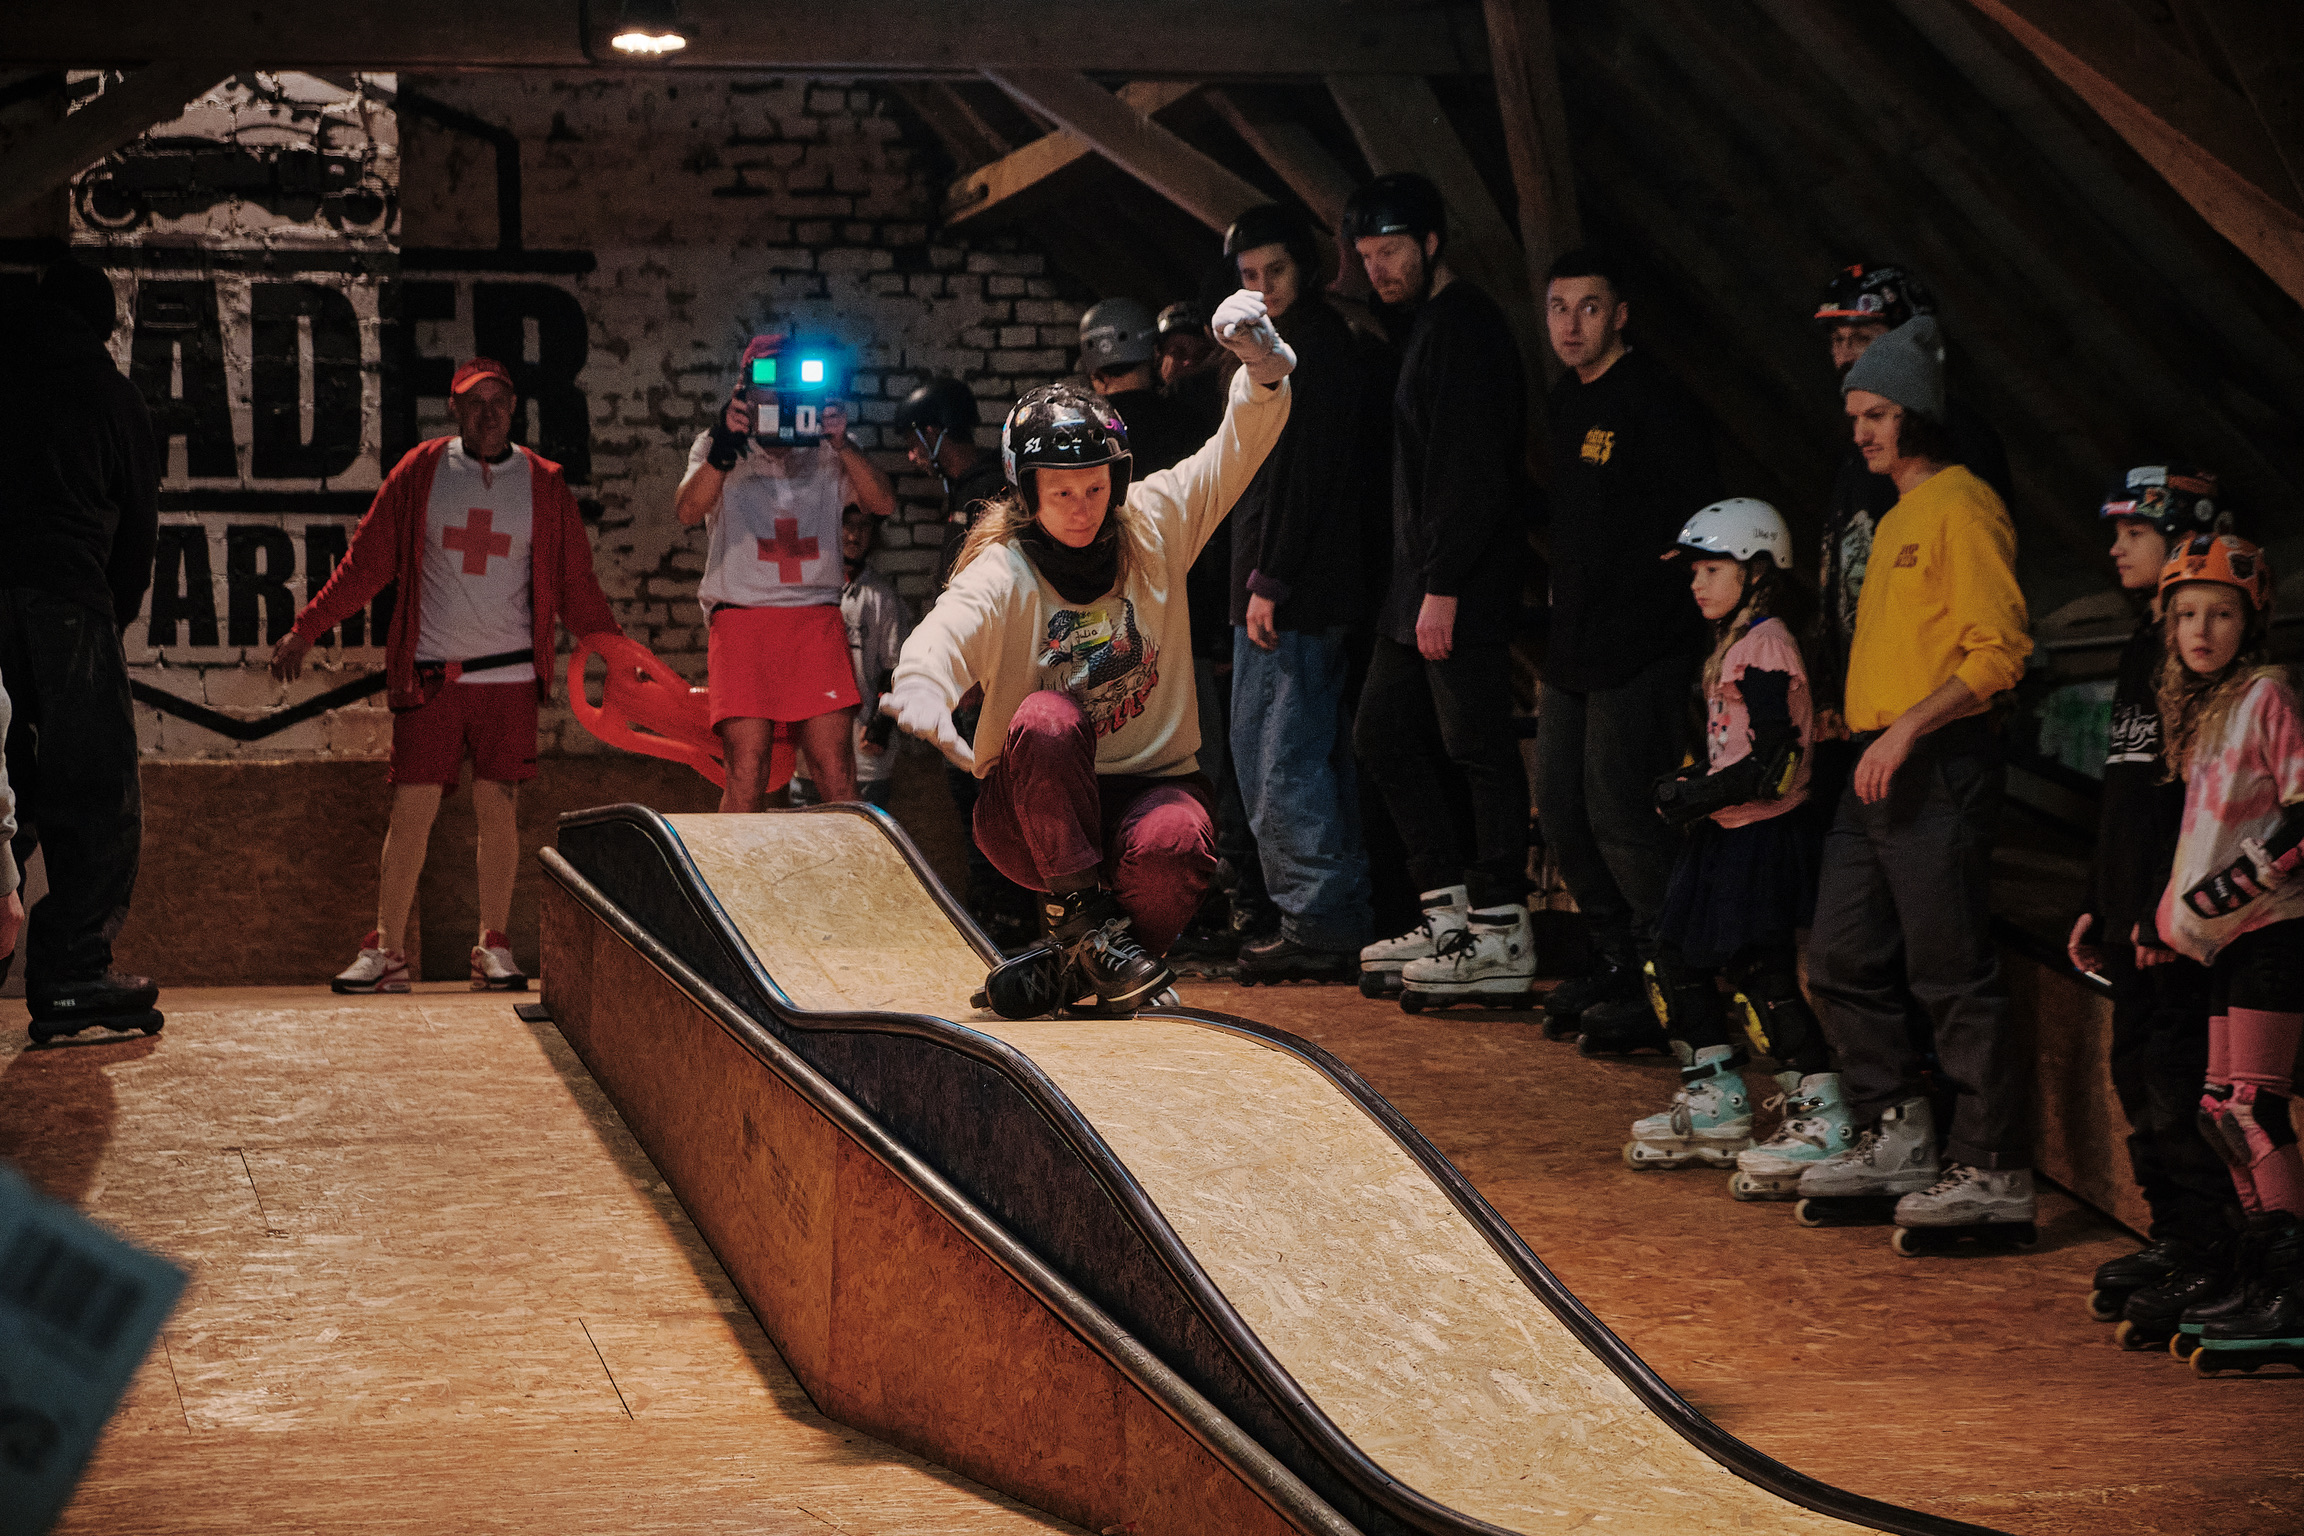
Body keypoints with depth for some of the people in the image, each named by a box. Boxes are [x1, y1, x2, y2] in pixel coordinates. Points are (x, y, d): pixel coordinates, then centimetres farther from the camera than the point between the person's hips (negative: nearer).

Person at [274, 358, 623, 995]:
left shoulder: (543, 484, 6)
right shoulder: (421, 472, 4)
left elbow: (576, 584, 10)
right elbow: (365, 562, 7)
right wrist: (305, 630, 6)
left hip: (508, 675, 1)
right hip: (428, 674, 0)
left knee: (499, 809, 0)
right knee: (411, 810, -2)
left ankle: (494, 948, 7)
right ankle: (385, 950, 3)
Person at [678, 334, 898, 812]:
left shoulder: (825, 453, 15)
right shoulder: (719, 449, 12)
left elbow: (883, 503, 0)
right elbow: (688, 511, -7)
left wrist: (842, 444, -12)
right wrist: (726, 445, -19)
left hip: (817, 616, 1)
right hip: (741, 617, -1)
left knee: (836, 771, -5)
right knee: (746, 774, -8)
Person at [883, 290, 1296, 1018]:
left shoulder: (1153, 527, -1)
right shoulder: (1001, 576, -10)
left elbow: (1242, 443, -4)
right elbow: (945, 634, -30)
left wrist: (1264, 365, -25)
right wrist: (922, 694, -54)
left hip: (1150, 782, 2)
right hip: (1030, 808, -2)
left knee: (1173, 845, -34)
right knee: (1048, 719, -35)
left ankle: (1073, 963, -3)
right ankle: (1084, 914, -23)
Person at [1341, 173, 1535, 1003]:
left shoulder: (1468, 328, -13)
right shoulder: (1426, 327, 19)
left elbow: (1475, 472, -20)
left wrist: (1443, 588, -22)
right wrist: (1418, 584, 17)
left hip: (1463, 591, -11)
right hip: (1419, 588, 11)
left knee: (1478, 750, -6)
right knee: (1383, 735, 13)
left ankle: (1502, 939, -2)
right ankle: (1451, 913, 17)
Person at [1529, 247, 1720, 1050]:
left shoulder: (1653, 402, -13)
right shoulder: (1568, 400, 15)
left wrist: (1665, 622, -18)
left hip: (1642, 648, -9)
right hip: (1574, 647, 10)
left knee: (1618, 812, -10)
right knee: (1560, 805, 12)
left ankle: (1679, 990, -2)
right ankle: (1617, 966, 24)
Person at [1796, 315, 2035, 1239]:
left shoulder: (1961, 507, -10)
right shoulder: (1898, 515, 20)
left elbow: (2000, 653, -18)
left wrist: (1908, 728, -22)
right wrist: (1866, 729, 17)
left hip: (1939, 771, -10)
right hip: (1876, 772, 10)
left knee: (1954, 979, -7)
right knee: (1842, 964, 11)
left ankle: (1992, 1170, -1)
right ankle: (1895, 1140, 21)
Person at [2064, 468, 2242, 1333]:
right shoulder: (2144, 646, 19)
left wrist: (2170, 905, -22)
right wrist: (2099, 906, 22)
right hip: (2133, 905, 10)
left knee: (2177, 1081, -9)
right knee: (2136, 1074, 12)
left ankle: (2211, 1257, -4)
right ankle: (2172, 1238, 20)